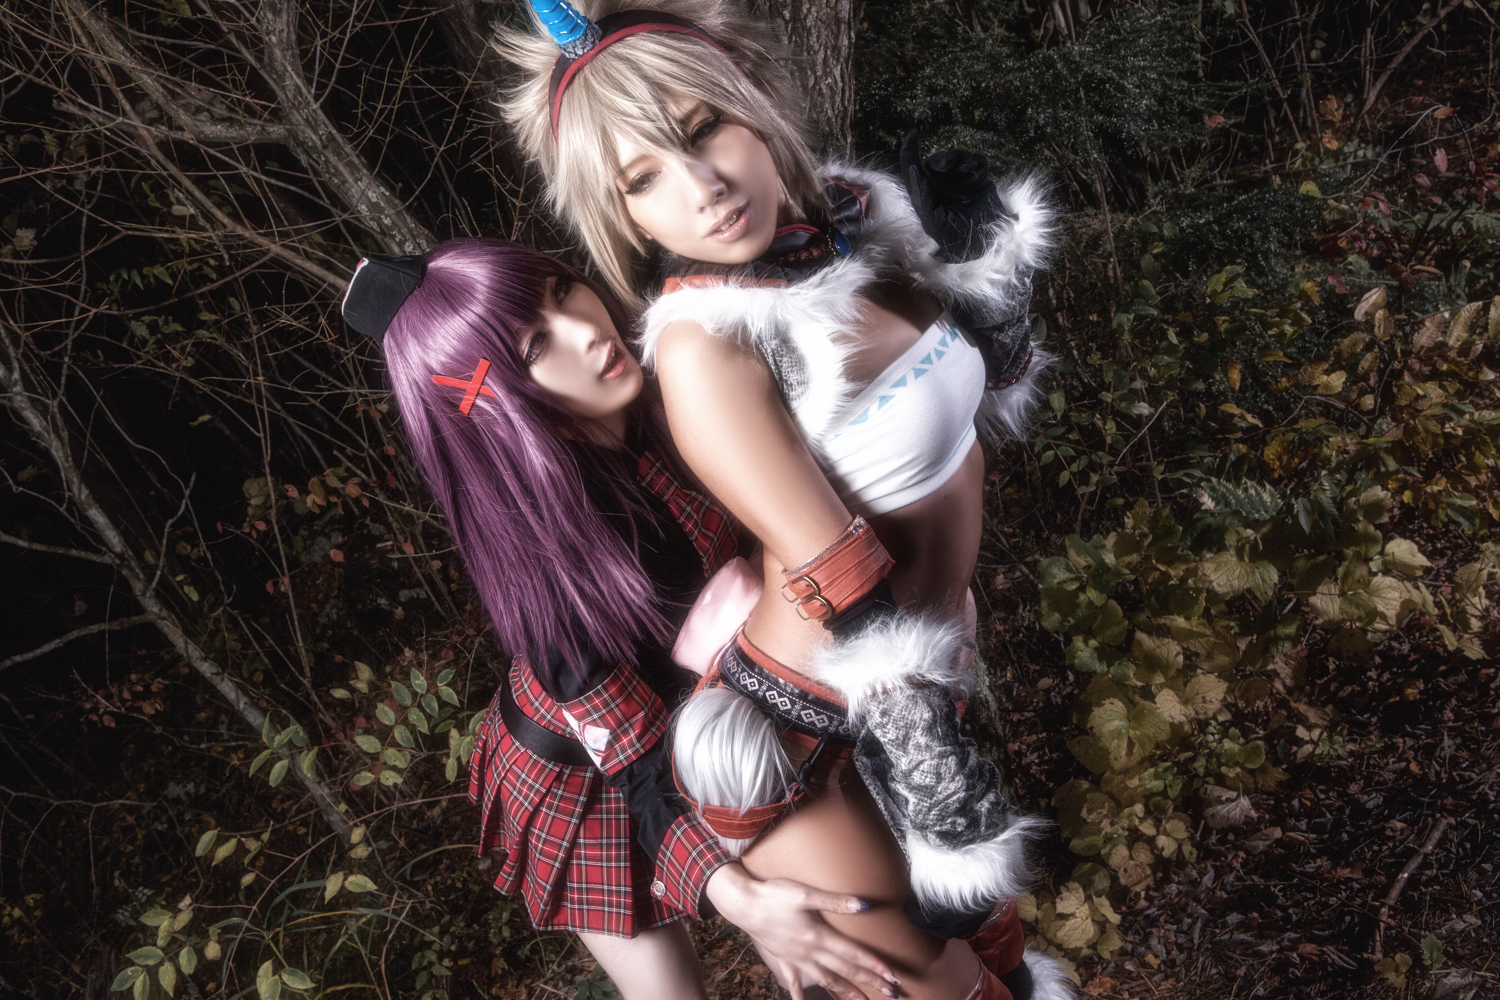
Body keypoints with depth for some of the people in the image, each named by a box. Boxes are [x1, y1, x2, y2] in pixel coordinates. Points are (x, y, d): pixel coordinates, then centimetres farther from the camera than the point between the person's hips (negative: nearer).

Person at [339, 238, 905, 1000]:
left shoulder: (654, 407, -21)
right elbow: (629, 752, -30)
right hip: (589, 785, -5)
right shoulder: (547, 545, -37)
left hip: (695, 715, 5)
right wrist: (735, 894, -40)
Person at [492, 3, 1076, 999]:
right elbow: (849, 602, -25)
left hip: (930, 665, 6)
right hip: (803, 727, -6)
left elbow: (1000, 386, 10)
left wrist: (983, 263, -8)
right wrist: (953, 826, -21)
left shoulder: (857, 210, -6)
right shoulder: (705, 344, -25)